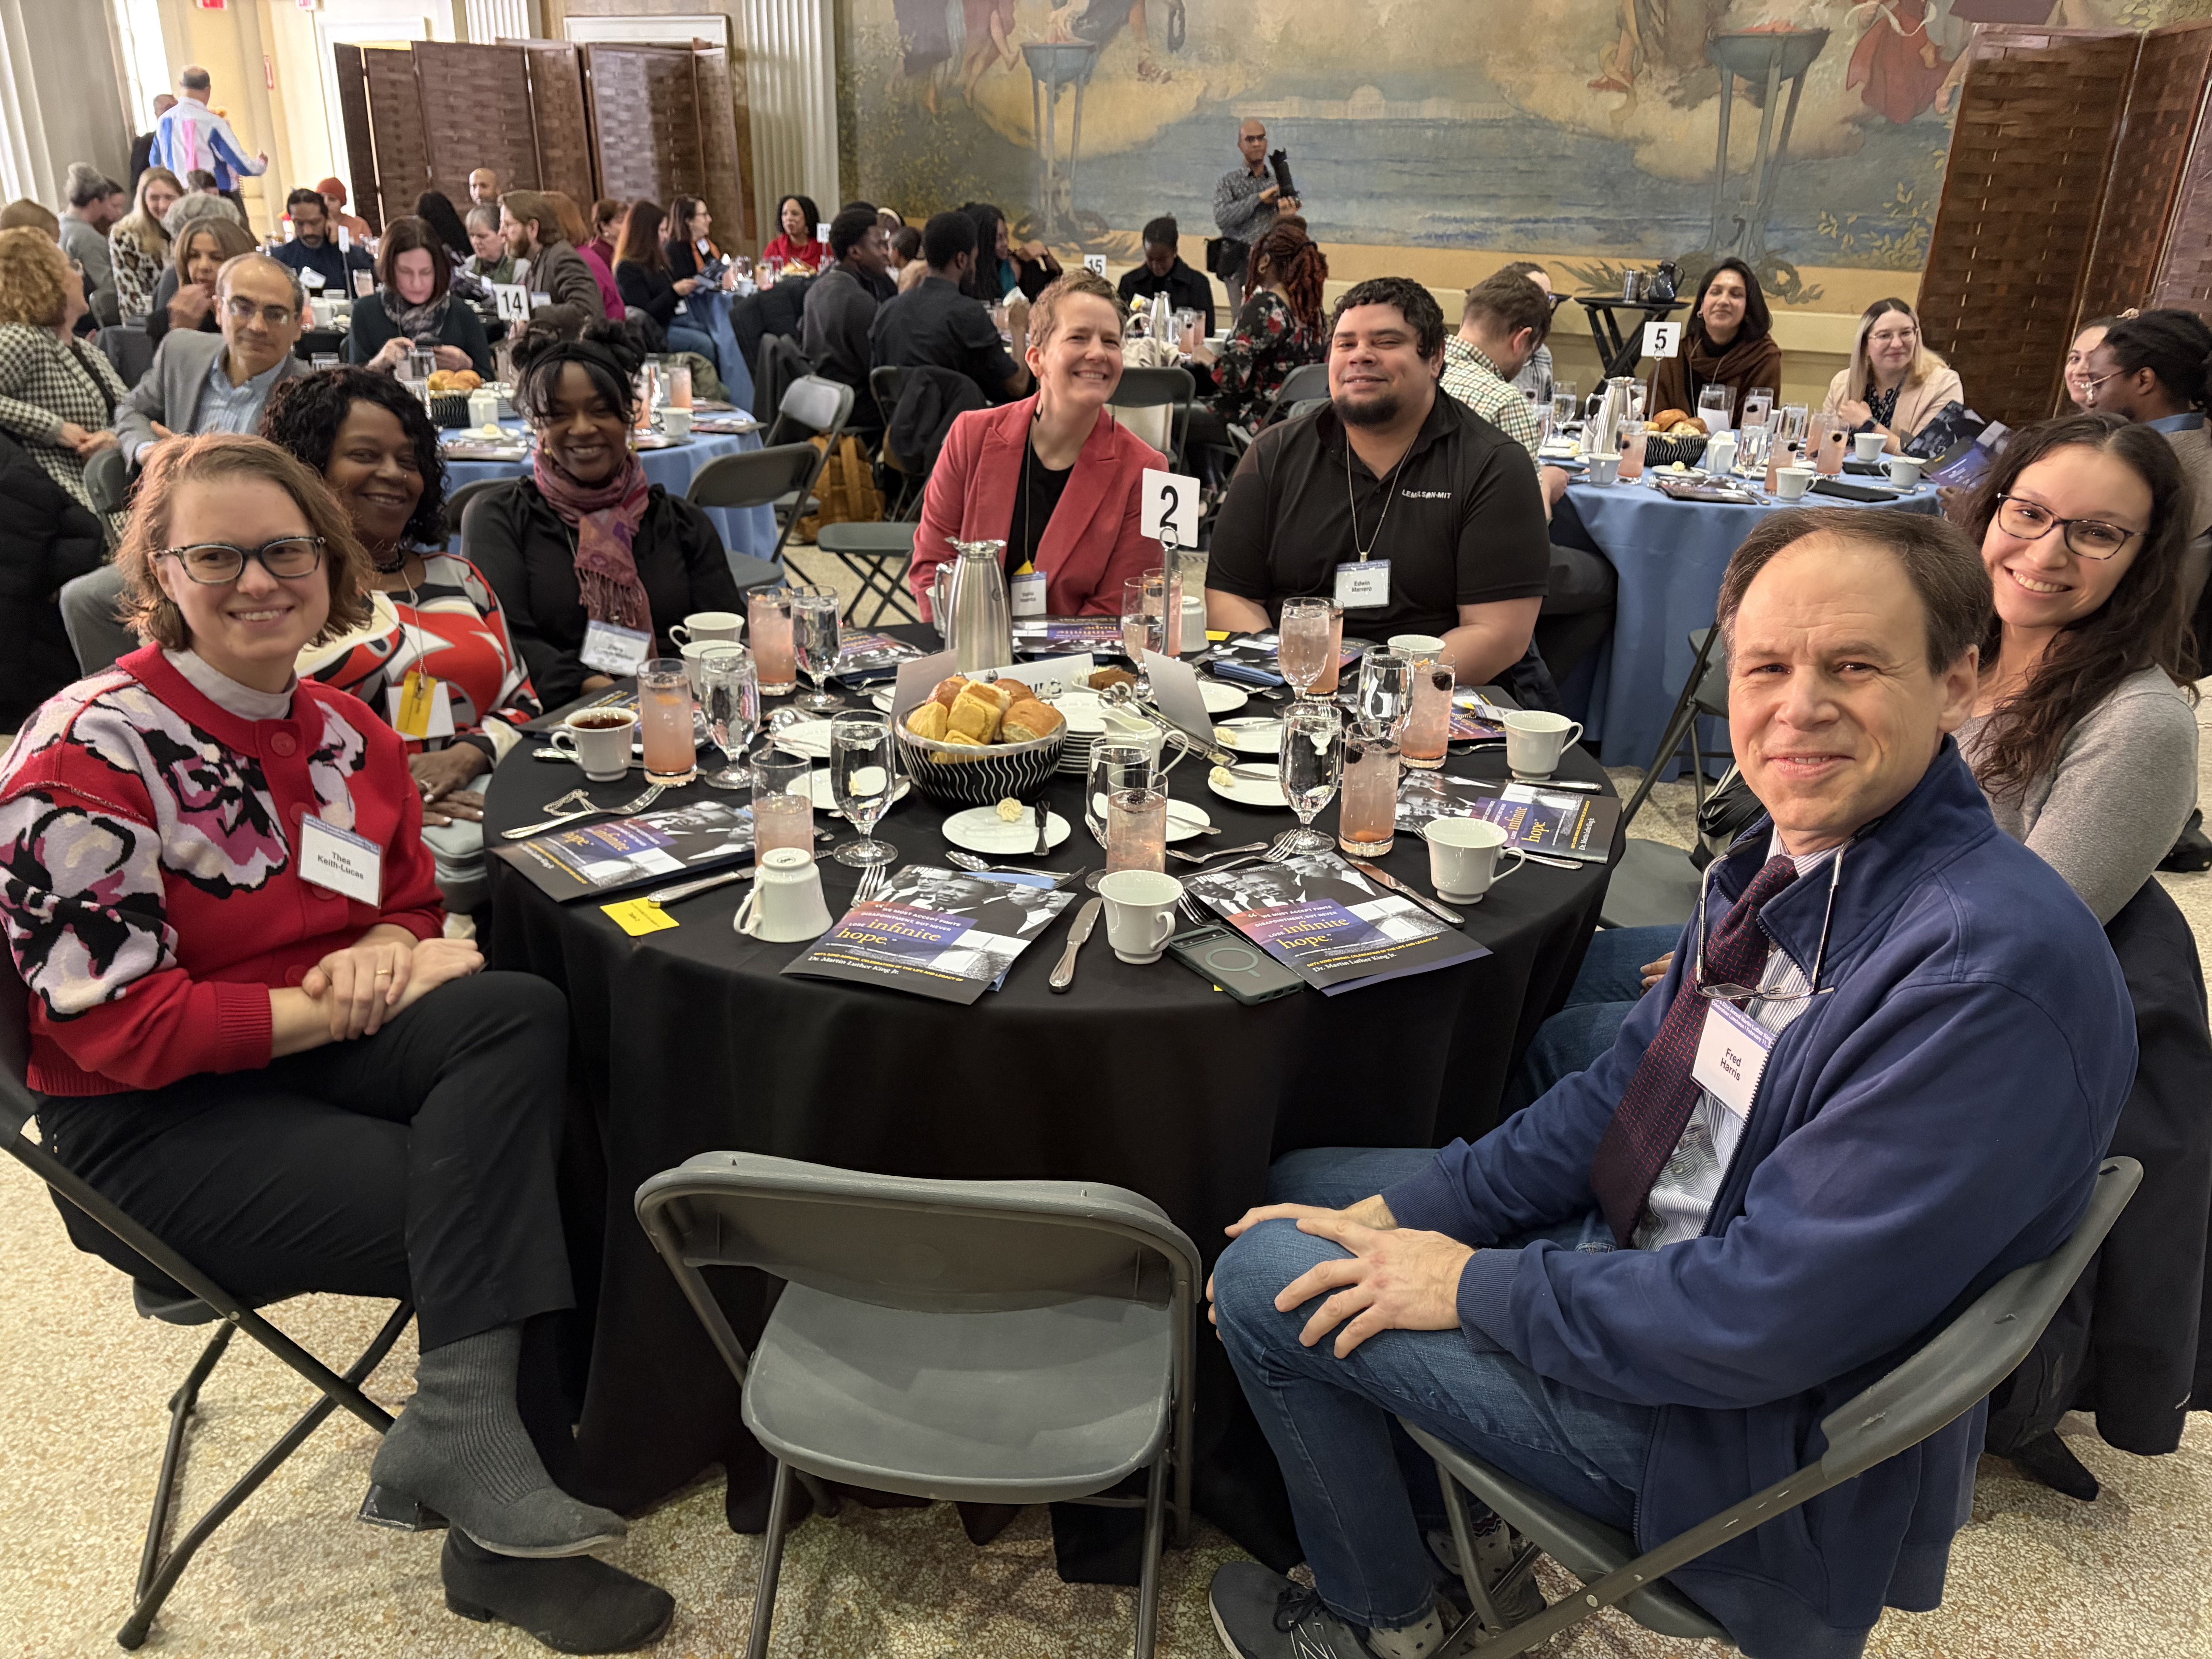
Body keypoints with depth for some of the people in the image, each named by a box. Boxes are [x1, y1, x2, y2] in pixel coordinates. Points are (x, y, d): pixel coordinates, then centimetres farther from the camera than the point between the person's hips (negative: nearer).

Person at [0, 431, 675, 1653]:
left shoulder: (348, 736, 6)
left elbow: (412, 909, 16)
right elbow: (115, 1025, -17)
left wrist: (382, 951, -9)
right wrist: (342, 1003, -20)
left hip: (323, 1054, 6)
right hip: (151, 1130, -6)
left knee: (517, 1012, -26)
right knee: (509, 1201, -23)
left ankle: (461, 1424, -25)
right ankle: (489, 1506, -5)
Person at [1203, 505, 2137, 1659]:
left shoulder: (1995, 966, -31)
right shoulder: (1788, 852, -3)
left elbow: (1768, 1315, -30)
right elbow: (1626, 1089, 4)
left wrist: (1475, 1287, -19)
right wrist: (1404, 1211, -4)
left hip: (1759, 1427, -8)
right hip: (1634, 1252, 9)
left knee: (1270, 1283, -8)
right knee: (1299, 1185, 14)